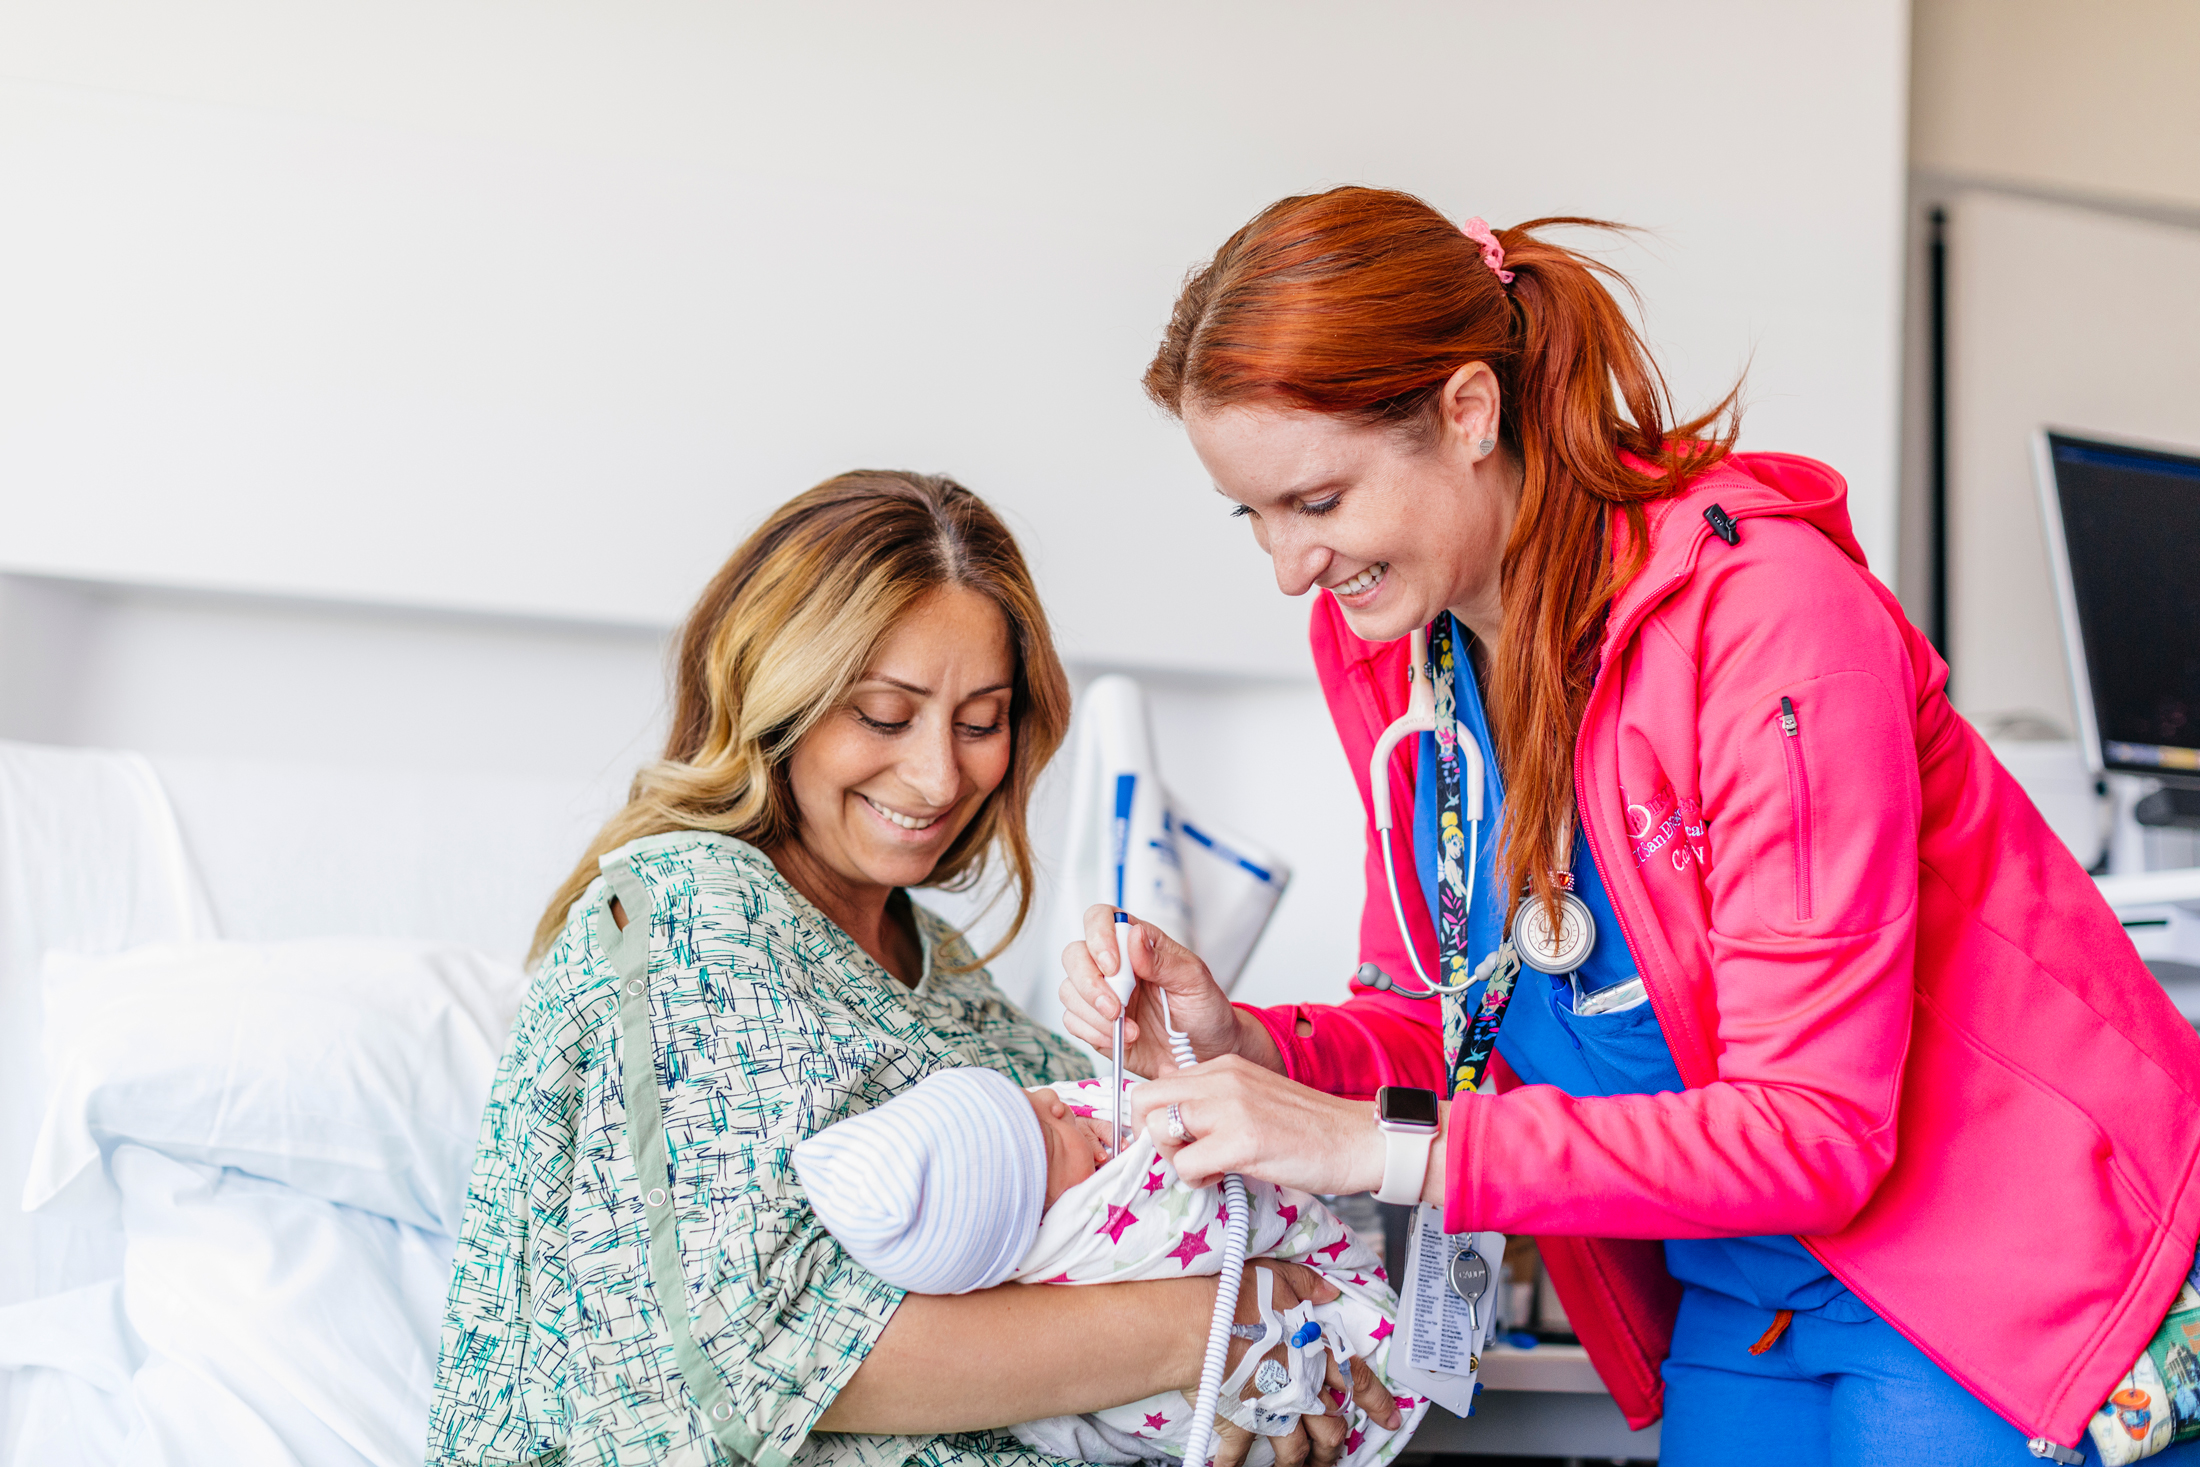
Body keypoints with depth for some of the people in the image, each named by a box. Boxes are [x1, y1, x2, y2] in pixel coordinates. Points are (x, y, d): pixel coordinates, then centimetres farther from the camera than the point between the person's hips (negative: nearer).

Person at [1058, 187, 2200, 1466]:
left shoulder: (1759, 606, -25)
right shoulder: (1384, 639, -3)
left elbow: (1814, 1126, -26)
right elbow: (1457, 1016, 4)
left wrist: (1380, 1149, -29)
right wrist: (1249, 1047, -17)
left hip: (2012, 1267, -6)